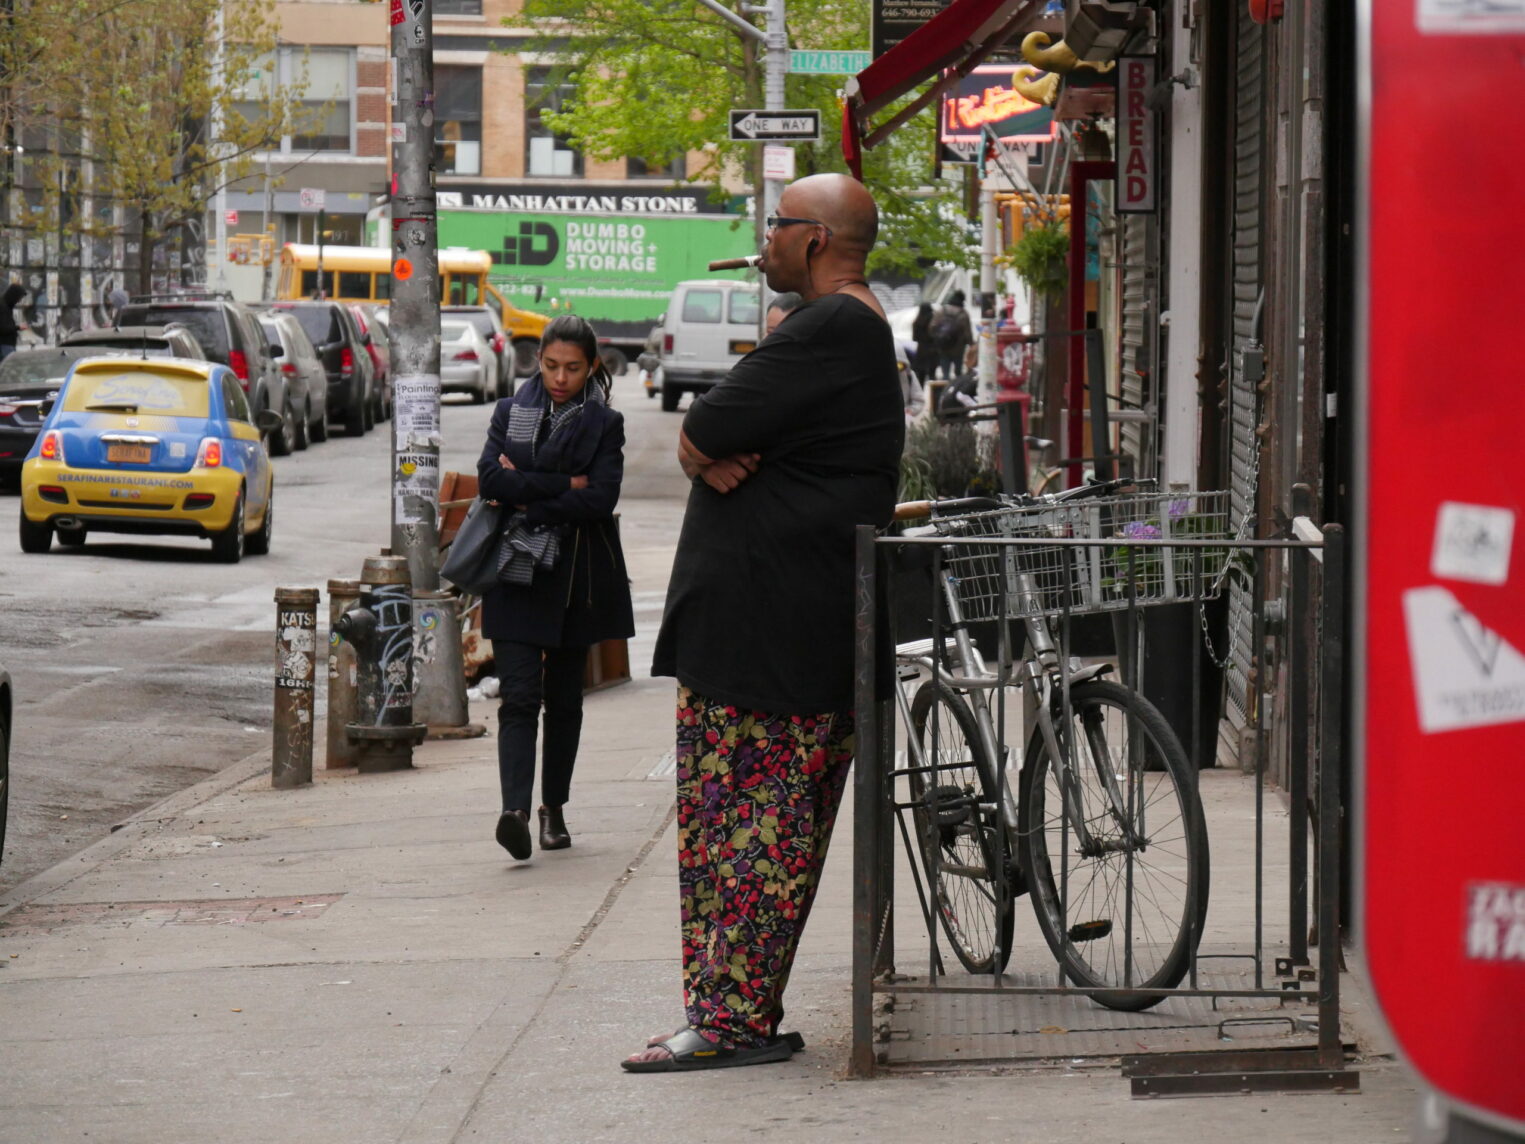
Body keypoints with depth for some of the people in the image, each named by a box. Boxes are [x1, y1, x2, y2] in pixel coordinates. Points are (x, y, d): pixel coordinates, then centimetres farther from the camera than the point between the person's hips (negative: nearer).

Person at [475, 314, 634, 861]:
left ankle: (554, 807, 22)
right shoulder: (510, 413, 8)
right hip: (516, 574, 0)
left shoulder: (603, 425, 4)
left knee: (564, 697, 10)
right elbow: (490, 478, -7)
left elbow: (600, 501, -11)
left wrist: (524, 491, -10)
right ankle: (515, 810, -25)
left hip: (576, 577, 0)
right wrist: (563, 486, -12)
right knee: (519, 695, -12)